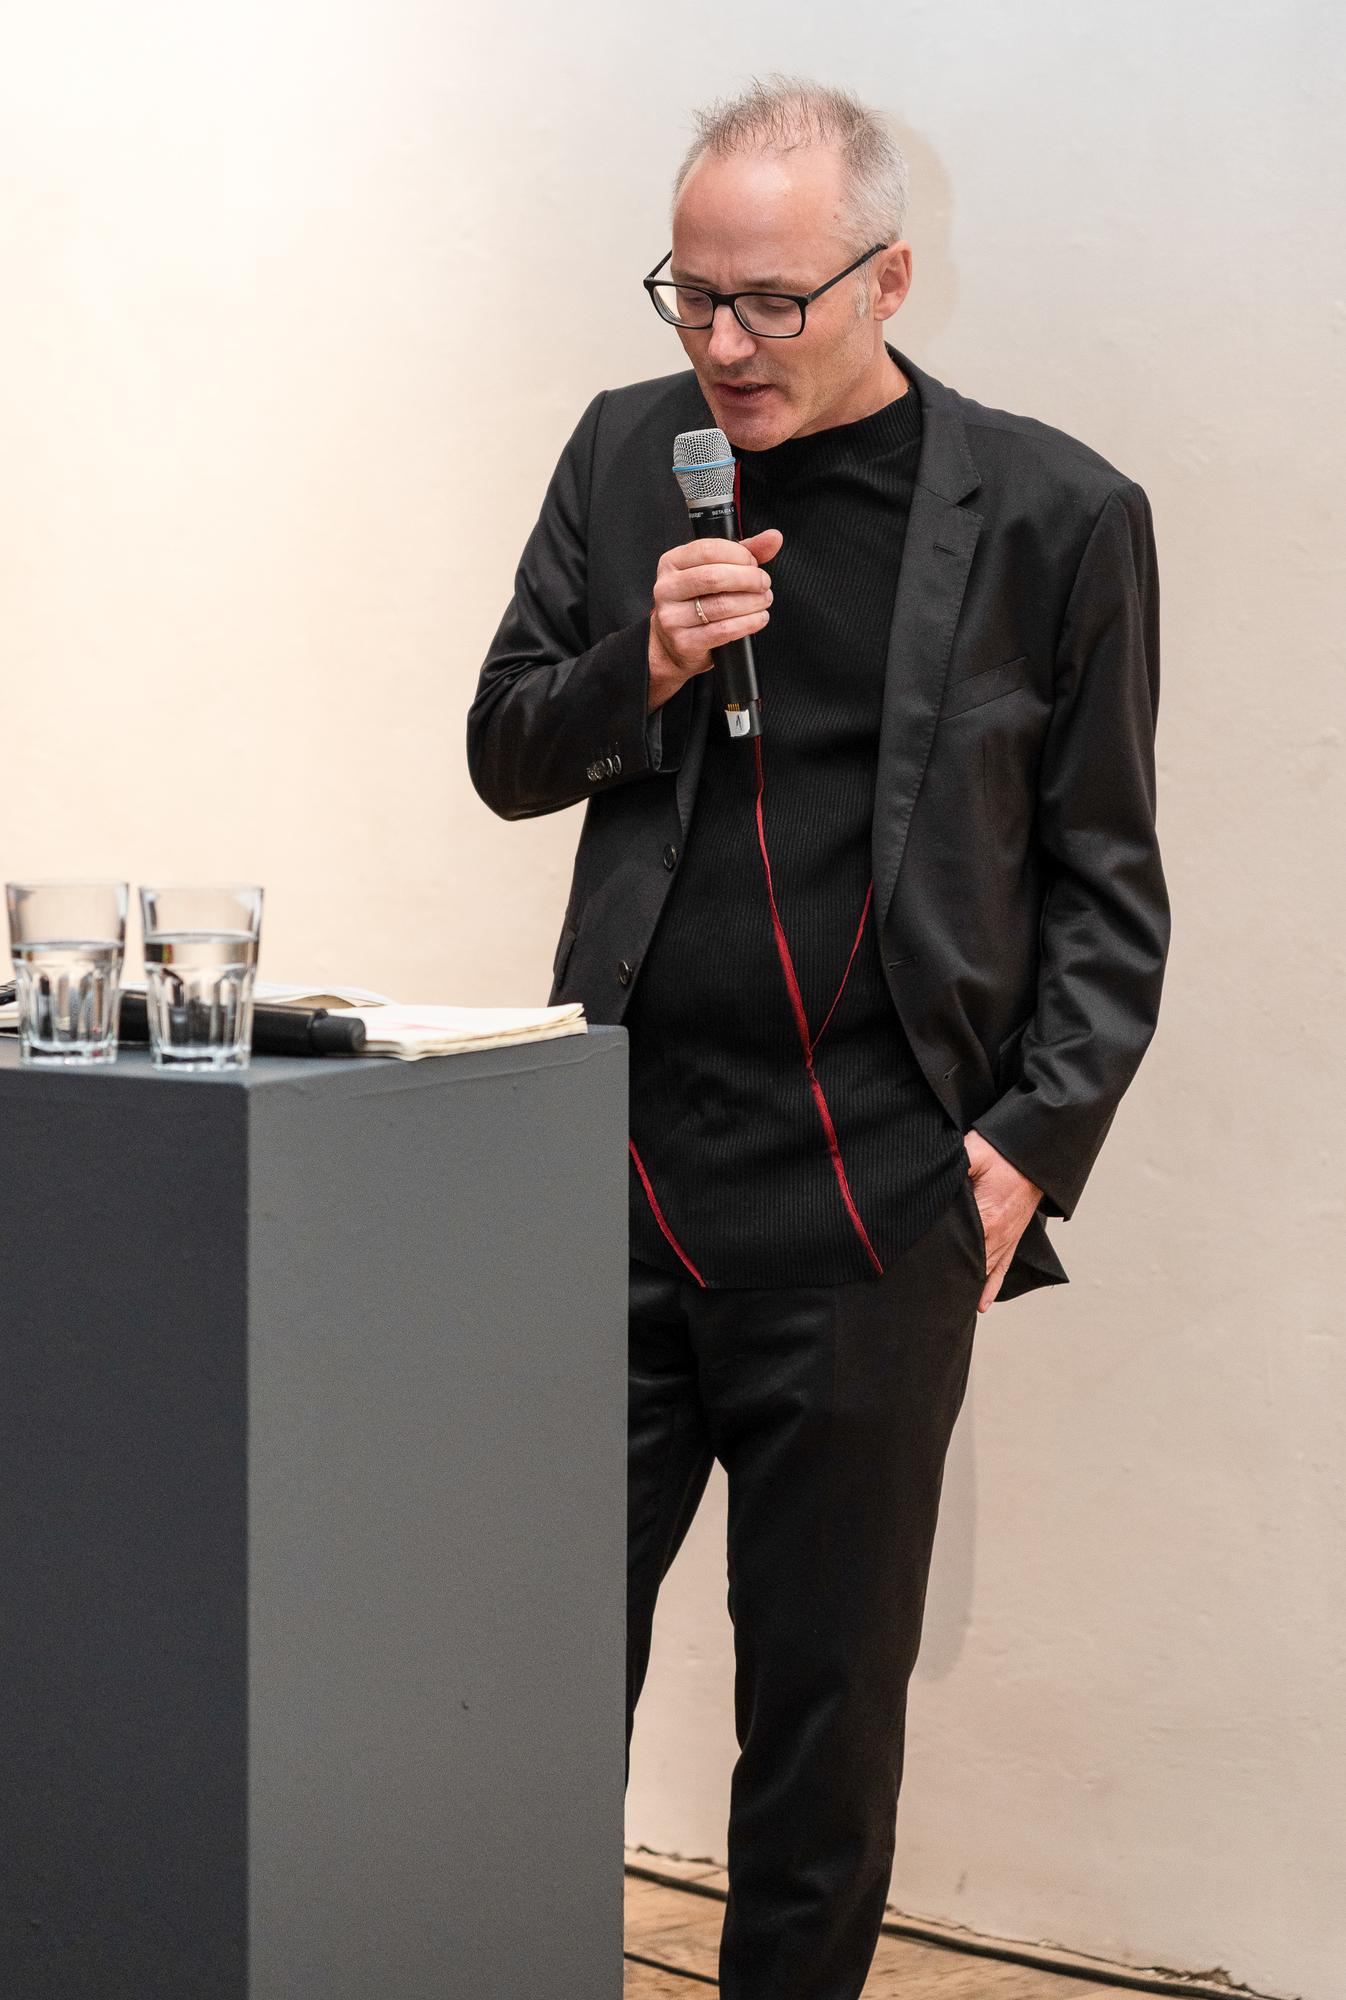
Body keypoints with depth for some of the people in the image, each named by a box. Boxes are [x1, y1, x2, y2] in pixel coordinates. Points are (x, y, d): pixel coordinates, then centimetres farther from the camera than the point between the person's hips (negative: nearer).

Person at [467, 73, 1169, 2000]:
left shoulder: (1055, 517, -1)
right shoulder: (629, 456, 9)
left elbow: (1105, 885, 3)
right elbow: (508, 757, 14)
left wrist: (1033, 1143, -7)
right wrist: (640, 666, -7)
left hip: (872, 1206, -2)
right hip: (626, 1176, 3)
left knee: (826, 1696, 8)